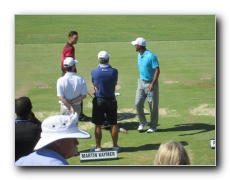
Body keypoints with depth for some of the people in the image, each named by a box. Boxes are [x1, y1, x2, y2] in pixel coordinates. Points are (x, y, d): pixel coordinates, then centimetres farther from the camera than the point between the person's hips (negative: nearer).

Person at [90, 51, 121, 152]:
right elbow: (115, 83, 6)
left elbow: (95, 86, 2)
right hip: (111, 100, 1)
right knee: (113, 124, 10)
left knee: (98, 125, 6)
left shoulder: (94, 72, -10)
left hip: (98, 101, -1)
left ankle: (98, 147, 12)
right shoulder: (114, 71, -9)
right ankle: (115, 146, 17)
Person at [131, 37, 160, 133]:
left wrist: (152, 84, -27)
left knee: (153, 105, 3)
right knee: (138, 103, 1)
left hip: (151, 83, -7)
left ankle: (153, 126, 16)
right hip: (141, 82, 7)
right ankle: (142, 123, 18)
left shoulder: (151, 56, -19)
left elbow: (157, 70, -21)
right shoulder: (139, 55, 6)